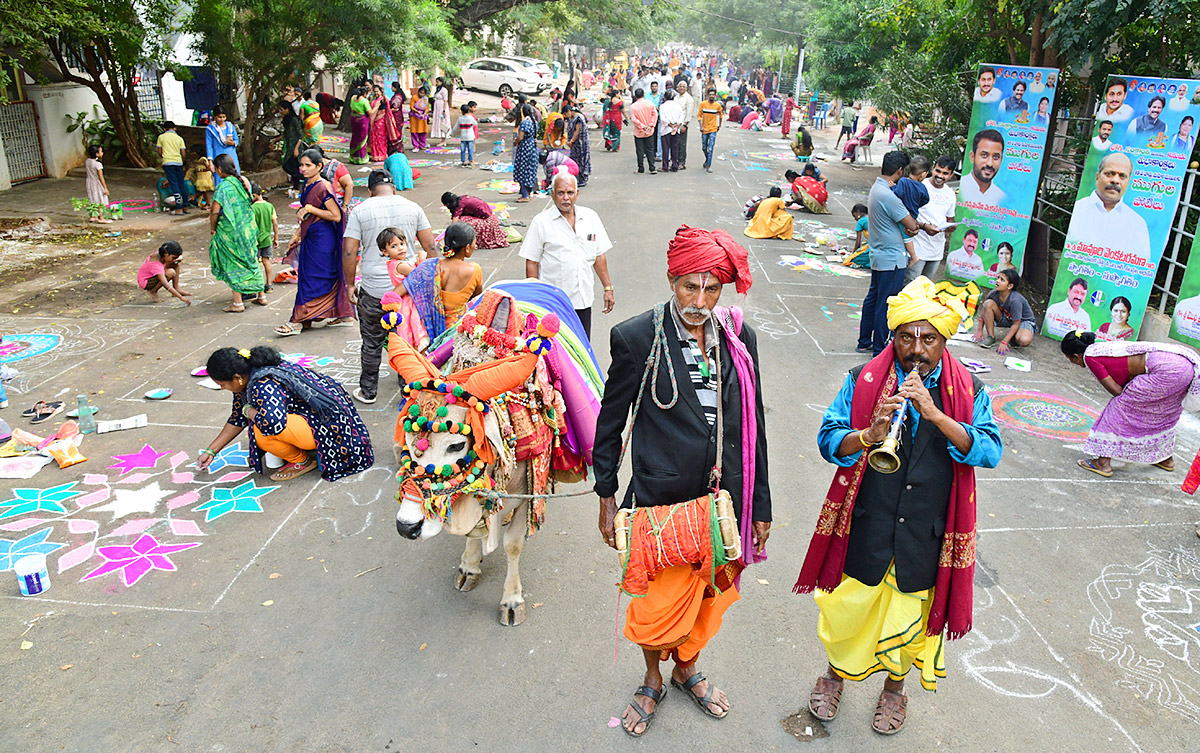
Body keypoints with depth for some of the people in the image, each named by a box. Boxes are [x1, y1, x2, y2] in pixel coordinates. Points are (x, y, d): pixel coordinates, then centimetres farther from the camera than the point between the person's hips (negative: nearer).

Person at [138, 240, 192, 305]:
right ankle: (153, 291, -13)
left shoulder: (160, 255, -13)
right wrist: (181, 298, -47)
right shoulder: (156, 264, -36)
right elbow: (166, 285, -42)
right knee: (171, 273, -31)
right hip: (145, 282, -9)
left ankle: (176, 288, 1)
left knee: (176, 264, -2)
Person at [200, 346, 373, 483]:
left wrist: (248, 410, -22)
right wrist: (211, 451, 20)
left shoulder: (263, 386, -27)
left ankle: (302, 461, 0)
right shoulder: (247, 378, 5)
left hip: (327, 422, -11)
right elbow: (237, 420, 17)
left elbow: (272, 422, -44)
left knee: (262, 432, -26)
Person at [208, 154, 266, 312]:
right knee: (251, 260, 17)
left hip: (231, 232, -6)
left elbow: (215, 211, -19)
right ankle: (261, 295, 24)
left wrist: (212, 227, -2)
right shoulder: (243, 181, 3)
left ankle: (238, 303, 5)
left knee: (233, 265, 2)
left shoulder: (223, 186, -17)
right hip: (248, 228, 6)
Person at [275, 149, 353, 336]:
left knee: (312, 279, -4)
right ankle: (344, 315, 21)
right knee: (330, 278, 12)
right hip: (310, 237, 9)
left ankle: (298, 322, 0)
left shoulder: (323, 187, -15)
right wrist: (297, 235, 18)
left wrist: (309, 208, -18)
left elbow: (336, 216, -20)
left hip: (322, 238, -9)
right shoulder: (307, 186, 12)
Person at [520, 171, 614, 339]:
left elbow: (599, 256, 12)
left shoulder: (590, 217, 6)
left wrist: (608, 288, 10)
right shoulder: (541, 222, -5)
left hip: (583, 299, 4)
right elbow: (531, 263, -3)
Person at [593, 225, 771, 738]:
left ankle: (686, 671, 49)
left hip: (725, 501, 4)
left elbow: (752, 427, 6)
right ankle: (652, 680, 41)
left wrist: (760, 507, 8)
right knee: (657, 604, 9)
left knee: (708, 598, 20)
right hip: (662, 502, -3)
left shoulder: (740, 339, -1)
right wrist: (606, 497, 2)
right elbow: (611, 421, -1)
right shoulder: (636, 338, -10)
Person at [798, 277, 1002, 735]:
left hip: (926, 533, 1)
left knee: (911, 614, 18)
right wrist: (869, 435, -30)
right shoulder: (864, 380, -5)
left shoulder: (968, 391, -4)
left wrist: (934, 414, -28)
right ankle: (836, 673, 43)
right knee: (848, 606, 13)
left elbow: (990, 452, -16)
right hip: (866, 525, 0)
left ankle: (894, 686, 45)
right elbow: (828, 438, -9)